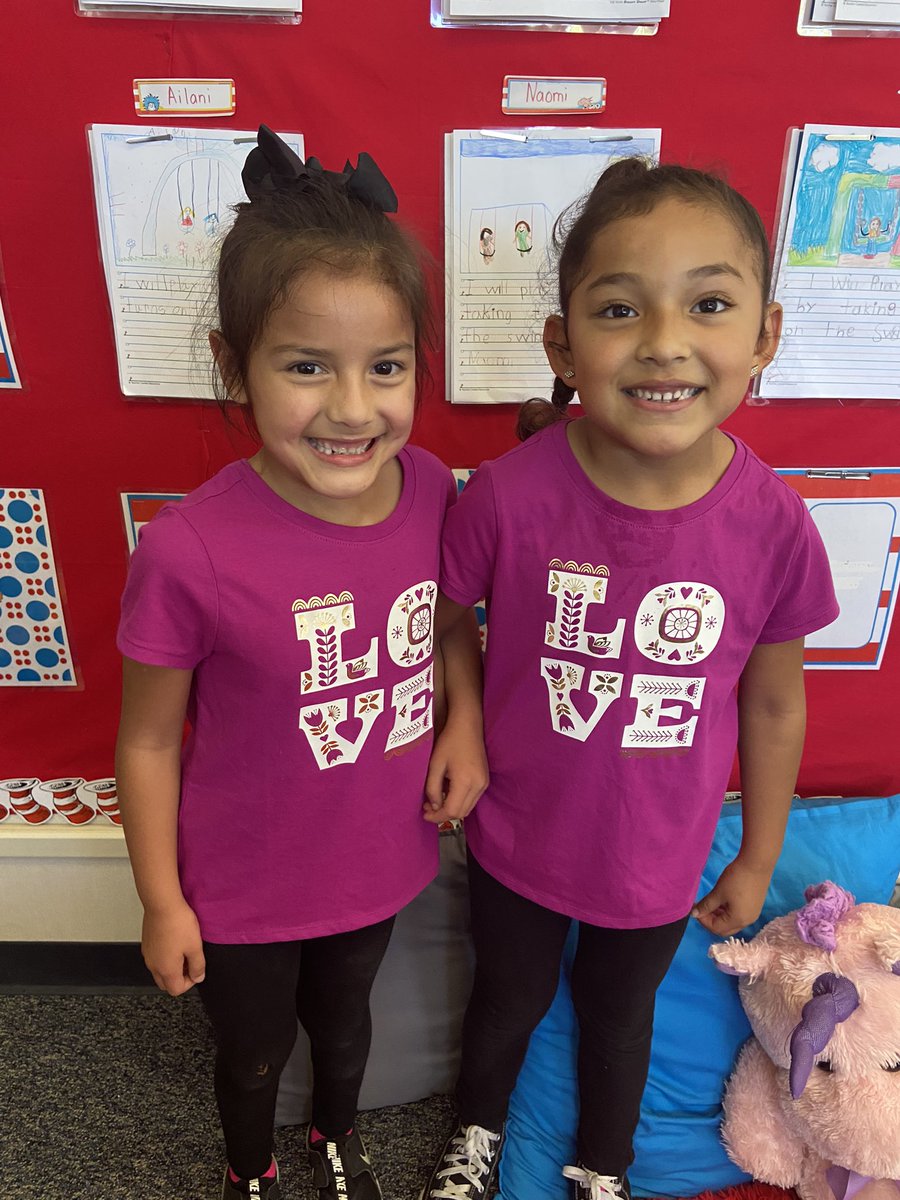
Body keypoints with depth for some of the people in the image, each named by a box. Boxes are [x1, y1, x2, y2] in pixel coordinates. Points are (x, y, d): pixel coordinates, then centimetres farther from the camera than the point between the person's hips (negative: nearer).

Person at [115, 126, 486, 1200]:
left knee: (344, 1016, 33)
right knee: (254, 1053, 28)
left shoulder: (432, 491, -18)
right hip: (242, 893, -3)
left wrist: (464, 727, -14)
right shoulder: (191, 550, -30)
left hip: (379, 864, 3)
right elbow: (149, 740, -16)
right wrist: (162, 903, -6)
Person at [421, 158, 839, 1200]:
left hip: (656, 858, 1)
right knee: (508, 998, 28)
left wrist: (758, 859, 3)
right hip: (518, 838, 0)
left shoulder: (773, 527, -22)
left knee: (617, 1010, 30)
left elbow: (773, 705, -7)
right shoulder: (508, 495, -27)